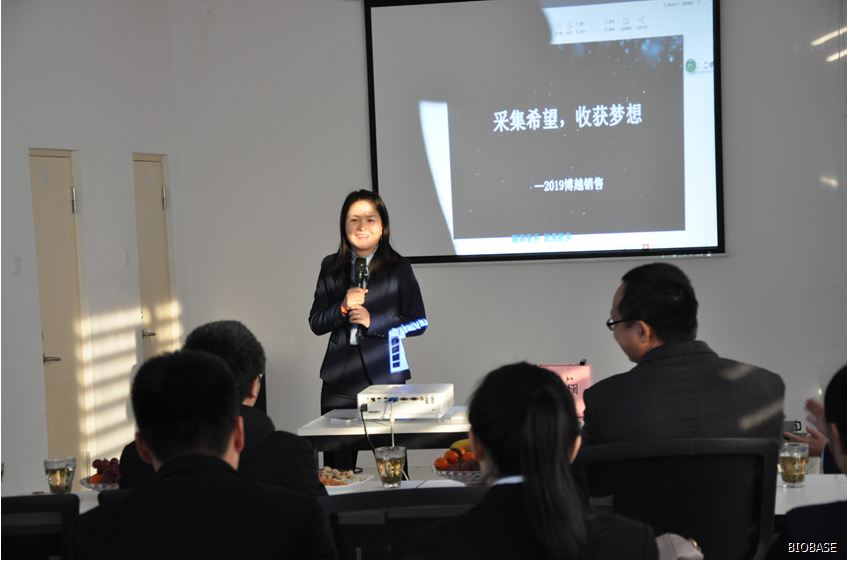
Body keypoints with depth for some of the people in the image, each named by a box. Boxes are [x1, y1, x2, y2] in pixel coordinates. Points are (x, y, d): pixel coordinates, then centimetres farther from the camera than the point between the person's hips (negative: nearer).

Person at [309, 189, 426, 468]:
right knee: (336, 468, 3)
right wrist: (343, 307, -10)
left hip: (385, 376, -2)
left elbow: (418, 323, 0)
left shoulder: (399, 267, 1)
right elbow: (315, 323, 9)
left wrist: (373, 321, -11)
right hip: (339, 379, 2)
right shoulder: (331, 267, 9)